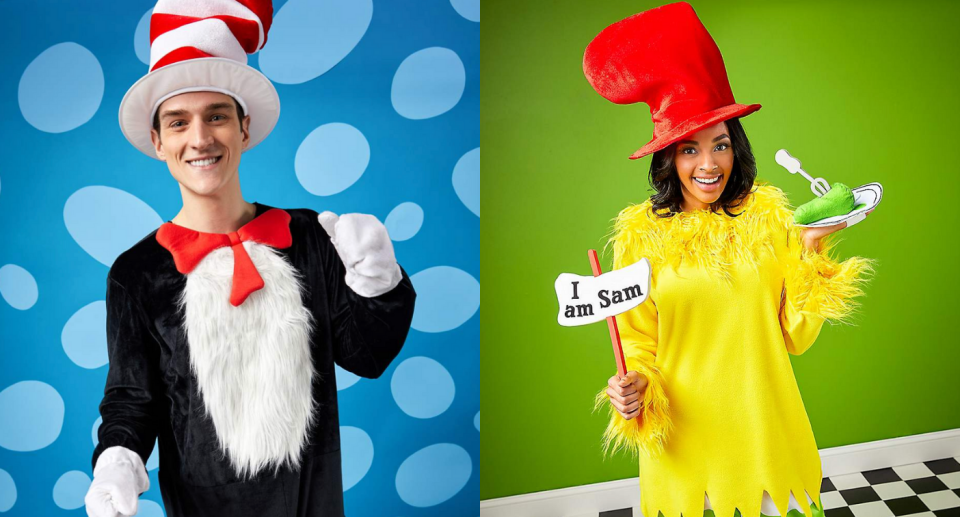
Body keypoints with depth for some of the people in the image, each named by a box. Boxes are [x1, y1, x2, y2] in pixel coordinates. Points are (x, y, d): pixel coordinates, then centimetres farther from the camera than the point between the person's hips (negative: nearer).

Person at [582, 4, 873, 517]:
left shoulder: (768, 218, -3)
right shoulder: (641, 234, -6)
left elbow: (795, 336, -2)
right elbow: (639, 341, 2)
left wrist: (810, 249, -11)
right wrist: (633, 388, -17)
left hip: (763, 431, 1)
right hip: (683, 436, -1)